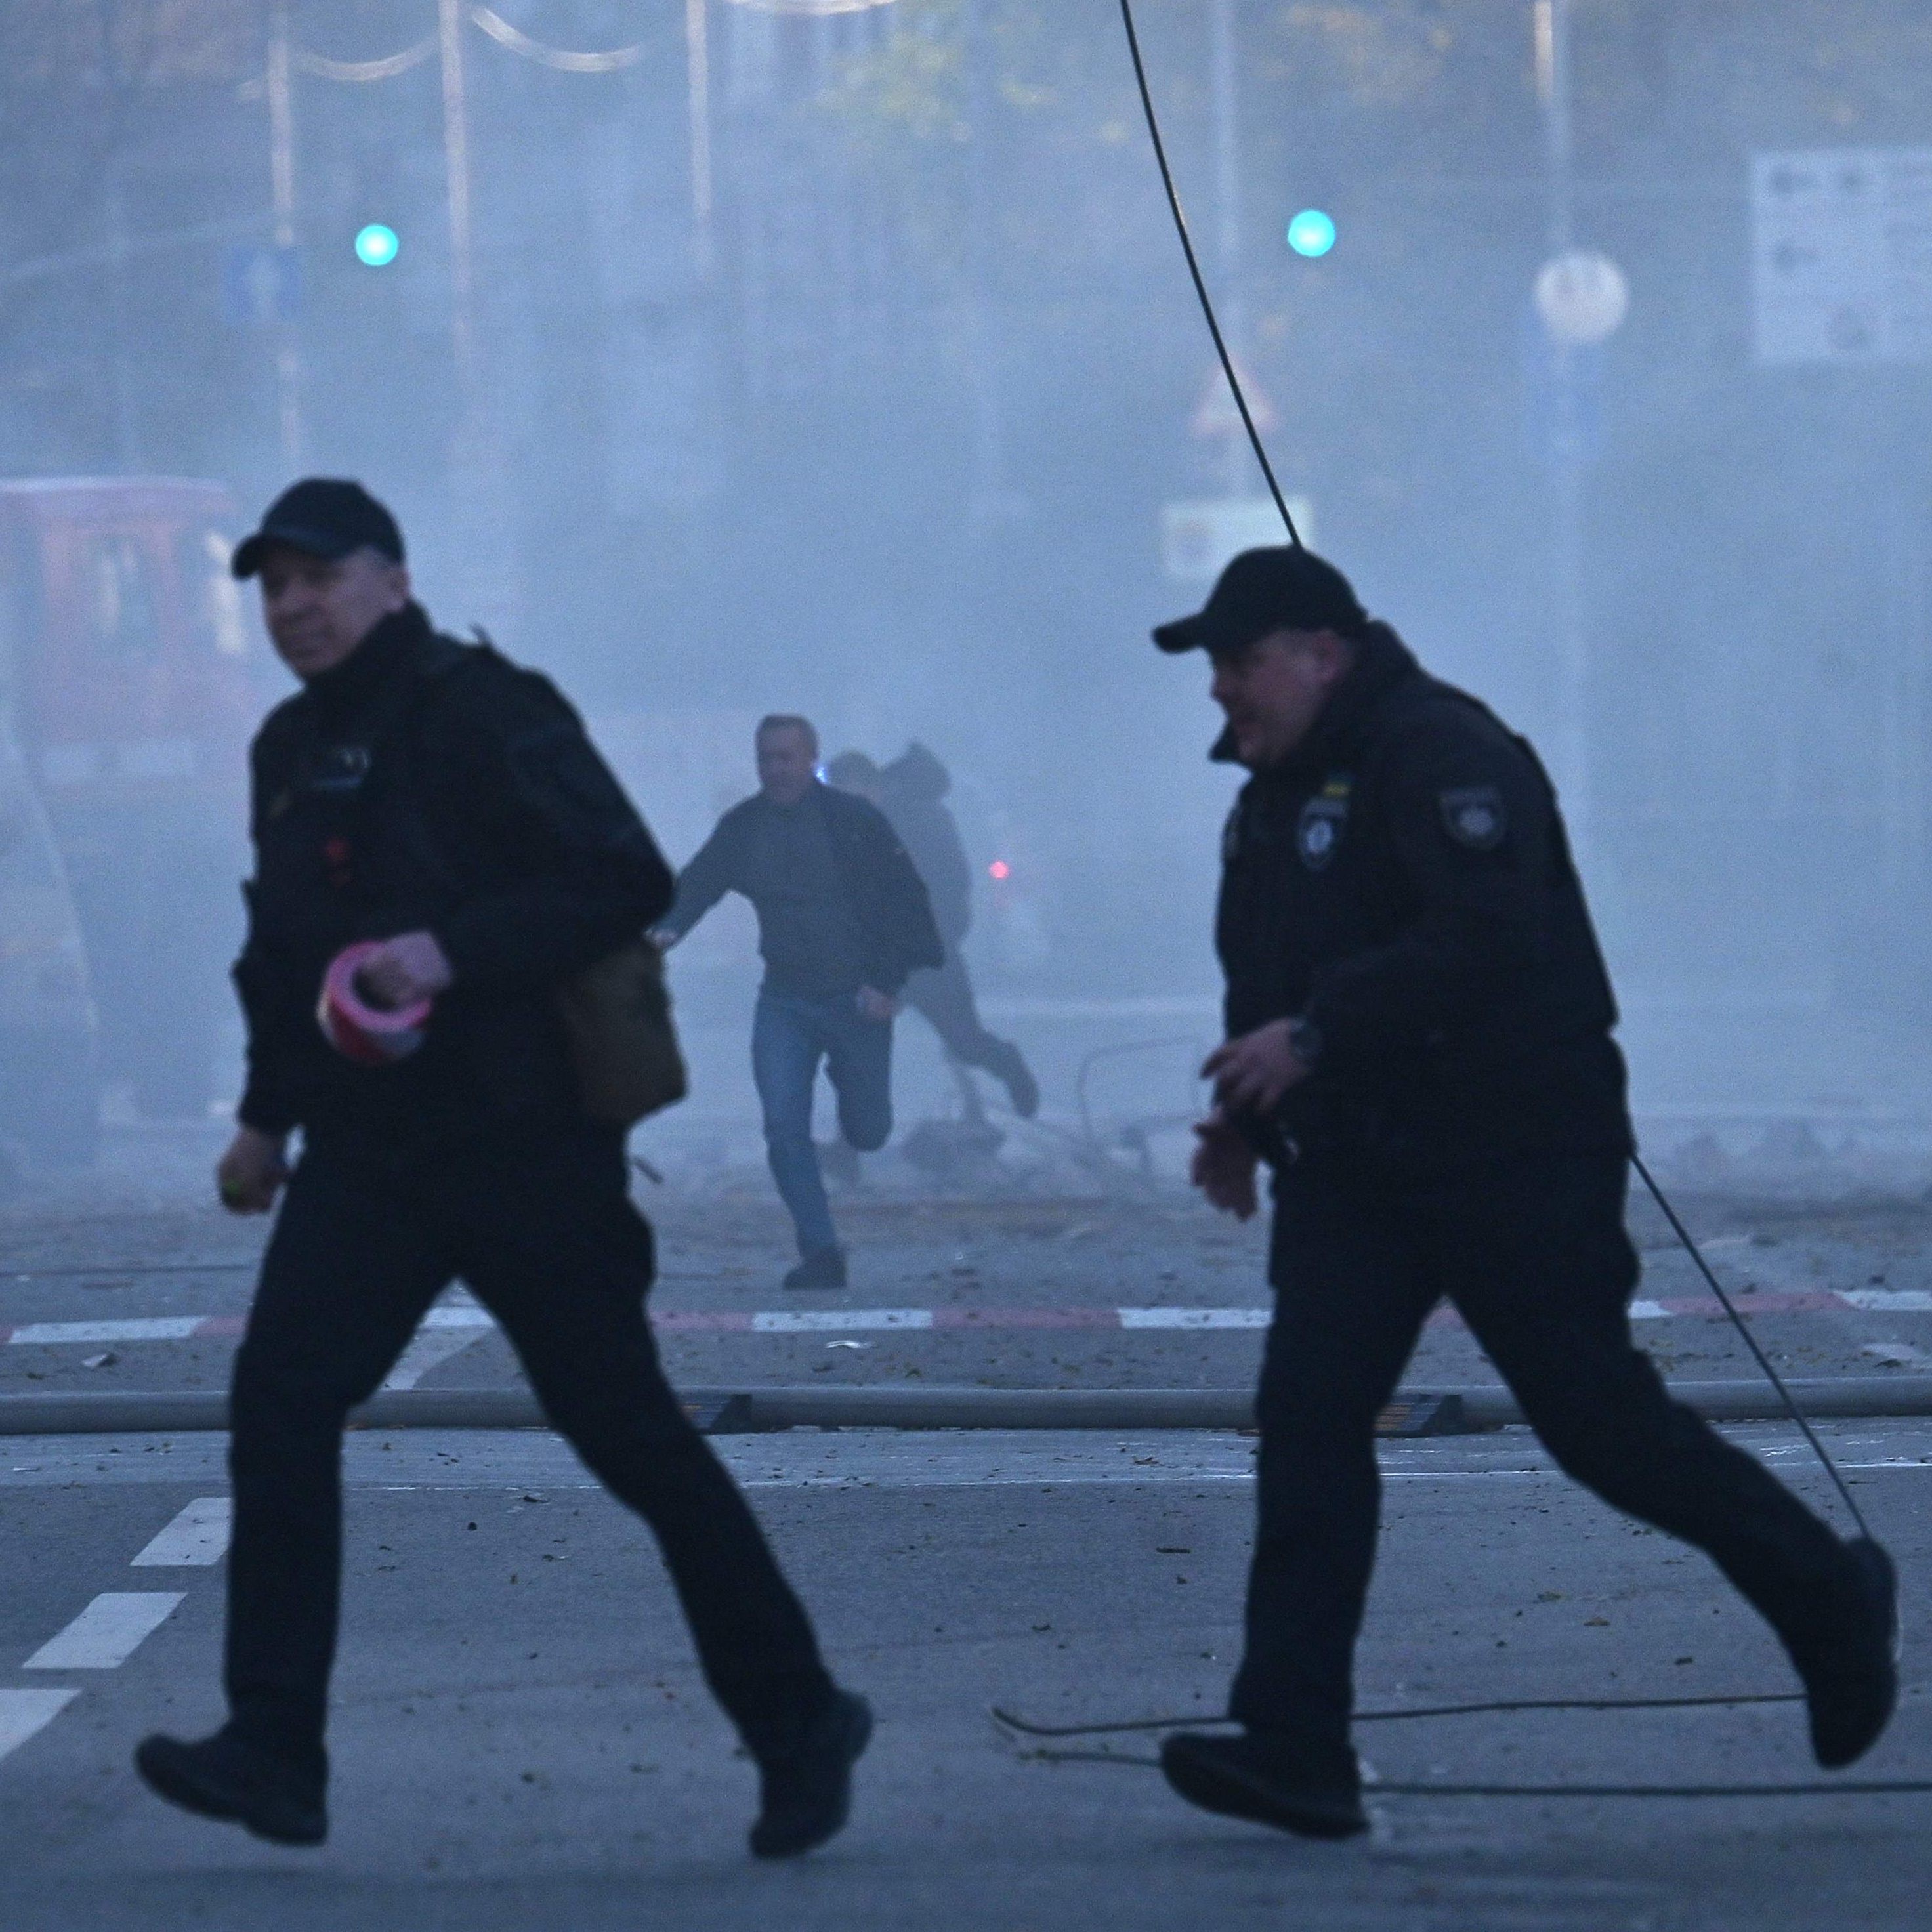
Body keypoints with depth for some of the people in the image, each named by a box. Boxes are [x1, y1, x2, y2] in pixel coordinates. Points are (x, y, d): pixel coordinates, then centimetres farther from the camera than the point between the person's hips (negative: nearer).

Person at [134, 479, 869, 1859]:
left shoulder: (480, 713, -11)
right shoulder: (293, 746, 14)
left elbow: (628, 879, -19)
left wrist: (455, 951, -26)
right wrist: (269, 1113, 21)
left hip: (522, 1138, -7)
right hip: (368, 1150, 7)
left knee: (628, 1433, -2)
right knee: (280, 1400, -9)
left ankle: (798, 1720, 13)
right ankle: (274, 1755, -8)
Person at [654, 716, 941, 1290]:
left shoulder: (854, 820, -9)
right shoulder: (742, 827, 3)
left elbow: (904, 899, -8)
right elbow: (698, 882, 1)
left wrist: (887, 981, -15)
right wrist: (668, 927, -22)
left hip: (857, 997, -3)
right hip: (784, 999, 3)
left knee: (866, 1133, 8)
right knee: (784, 1128, -10)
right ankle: (820, 1253, -3)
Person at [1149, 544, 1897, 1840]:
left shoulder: (1438, 753, -15)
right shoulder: (1276, 790, 16)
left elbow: (1488, 939, -28)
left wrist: (1313, 1038, -28)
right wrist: (1244, 1114, 9)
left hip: (1517, 1161, -9)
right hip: (1353, 1170, 9)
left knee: (1599, 1419, -3)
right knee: (1307, 1419, -5)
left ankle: (1832, 1601, 19)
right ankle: (1296, 1751, -7)